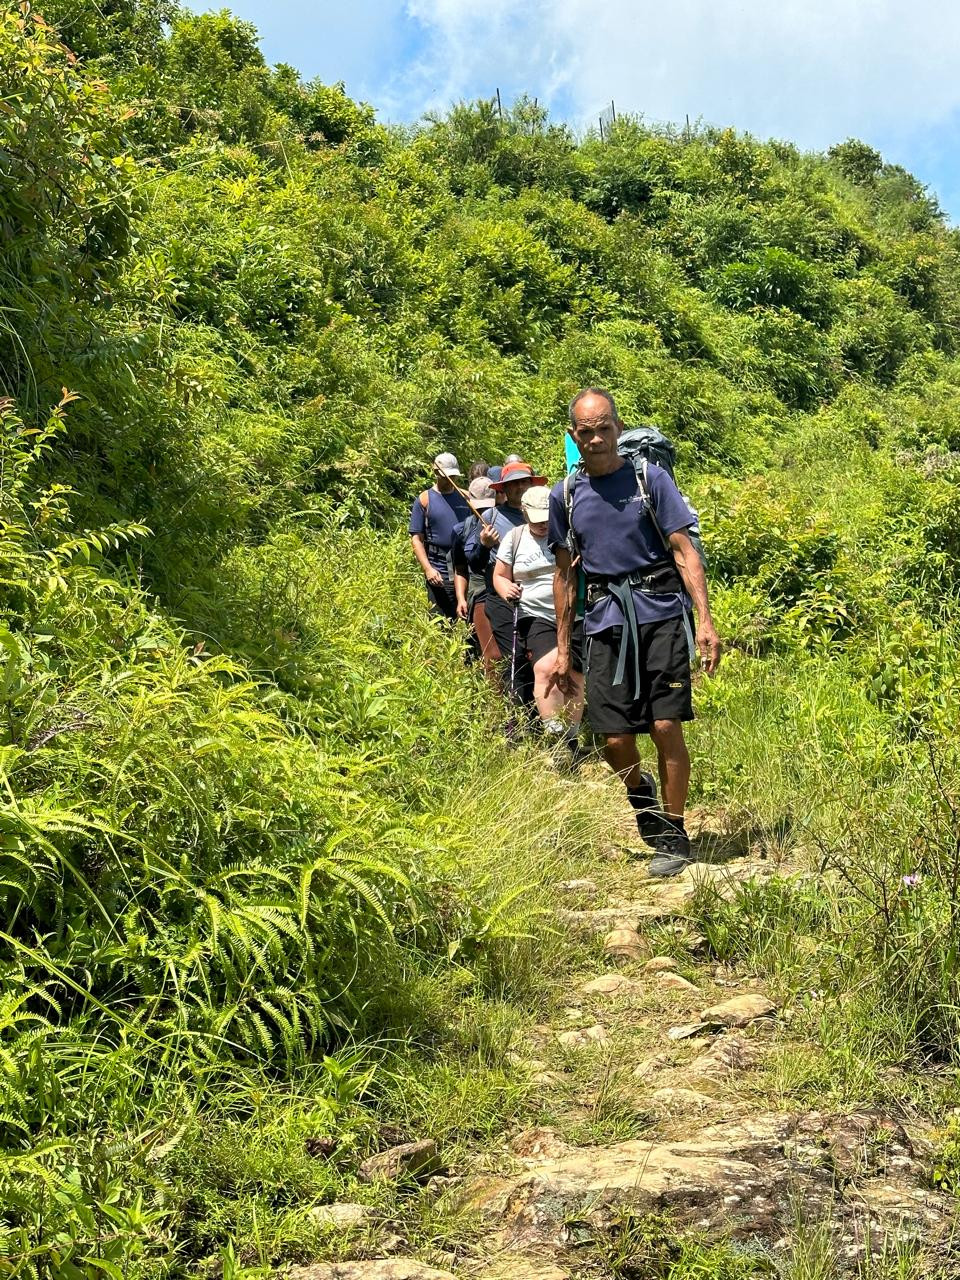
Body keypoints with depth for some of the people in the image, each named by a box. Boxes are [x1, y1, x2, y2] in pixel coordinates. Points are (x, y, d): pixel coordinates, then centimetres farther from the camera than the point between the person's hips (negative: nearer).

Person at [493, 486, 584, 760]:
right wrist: (506, 589, -8)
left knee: (574, 677, 6)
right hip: (537, 617, -1)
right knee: (546, 668, -24)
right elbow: (499, 575, 14)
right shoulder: (514, 538, 8)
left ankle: (571, 740, 19)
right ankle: (555, 736, -25)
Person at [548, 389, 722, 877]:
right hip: (605, 619, 3)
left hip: (661, 613, -2)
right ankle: (641, 796, 33)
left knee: (666, 726, -9)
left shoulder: (651, 479, 1)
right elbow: (564, 574, 15)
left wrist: (706, 620, -13)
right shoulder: (565, 495, 9)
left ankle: (673, 835, 9)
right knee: (614, 739, -1)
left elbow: (684, 552, -2)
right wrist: (562, 649, 14)